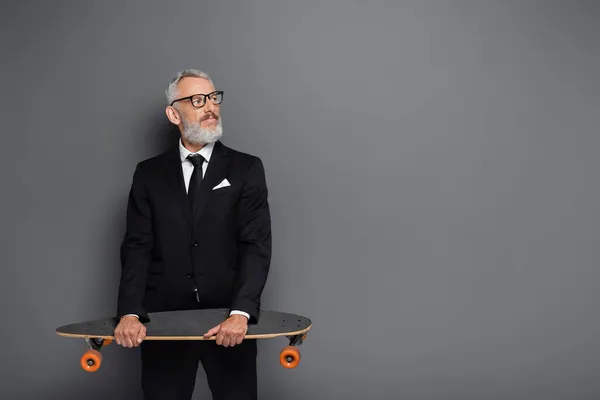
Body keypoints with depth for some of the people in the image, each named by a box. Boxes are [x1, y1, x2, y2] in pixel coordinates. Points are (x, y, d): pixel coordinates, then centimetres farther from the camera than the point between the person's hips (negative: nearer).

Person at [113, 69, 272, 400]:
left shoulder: (246, 169, 2)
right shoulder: (149, 174, 7)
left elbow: (256, 245, -7)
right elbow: (137, 247, 0)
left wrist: (241, 313, -21)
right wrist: (130, 313, -15)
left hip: (229, 323, -1)